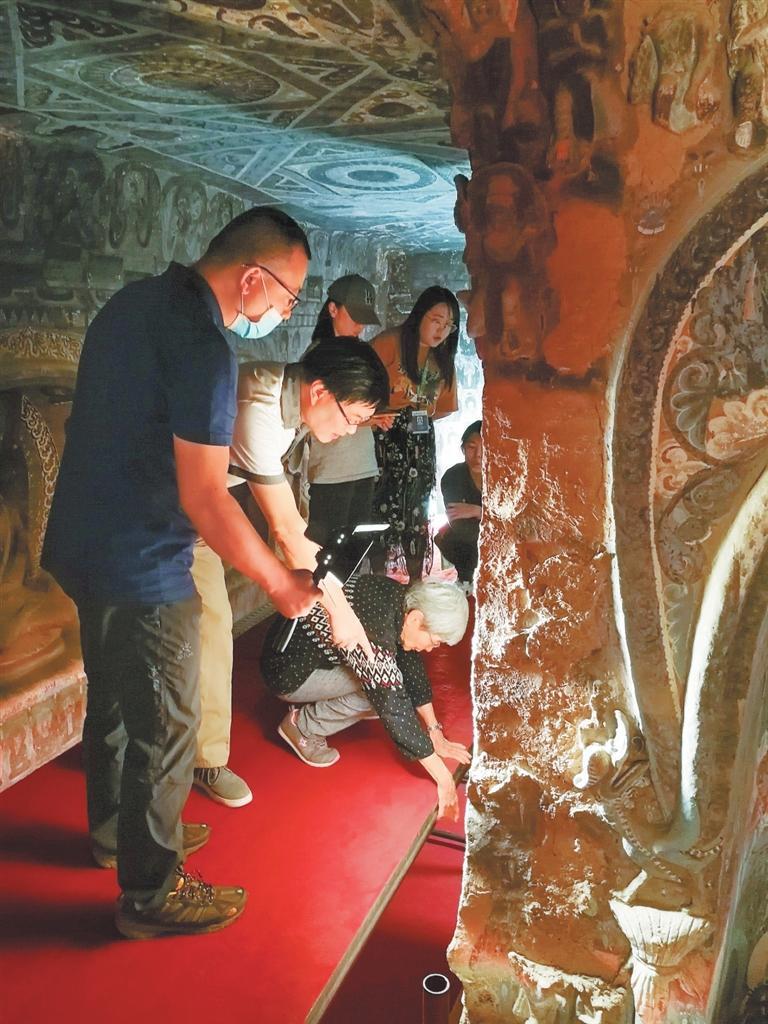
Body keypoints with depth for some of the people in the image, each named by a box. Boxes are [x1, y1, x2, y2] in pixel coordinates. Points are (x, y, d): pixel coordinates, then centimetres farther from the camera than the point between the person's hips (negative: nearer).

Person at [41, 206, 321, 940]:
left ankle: (116, 831, 45)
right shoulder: (203, 347, -23)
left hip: (83, 546, 10)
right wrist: (281, 584, -14)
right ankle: (151, 894, 23)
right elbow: (205, 500, -24)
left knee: (115, 703, 24)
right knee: (165, 729, 6)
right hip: (141, 569, -10)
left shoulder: (134, 300, 7)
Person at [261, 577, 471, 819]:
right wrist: (444, 779, -25)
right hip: (288, 673, -8)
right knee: (383, 692, -21)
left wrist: (434, 731, 1)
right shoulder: (374, 638, -36)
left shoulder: (400, 597, -12)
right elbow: (397, 714, -33)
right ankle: (303, 726, -5)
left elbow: (411, 664, -1)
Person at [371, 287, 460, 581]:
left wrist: (420, 416, 4)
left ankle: (416, 582, 19)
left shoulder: (443, 358, 11)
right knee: (384, 509, -4)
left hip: (422, 441, 6)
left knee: (417, 512, 10)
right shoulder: (390, 342, -8)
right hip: (387, 437, -5)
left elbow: (445, 406, 18)